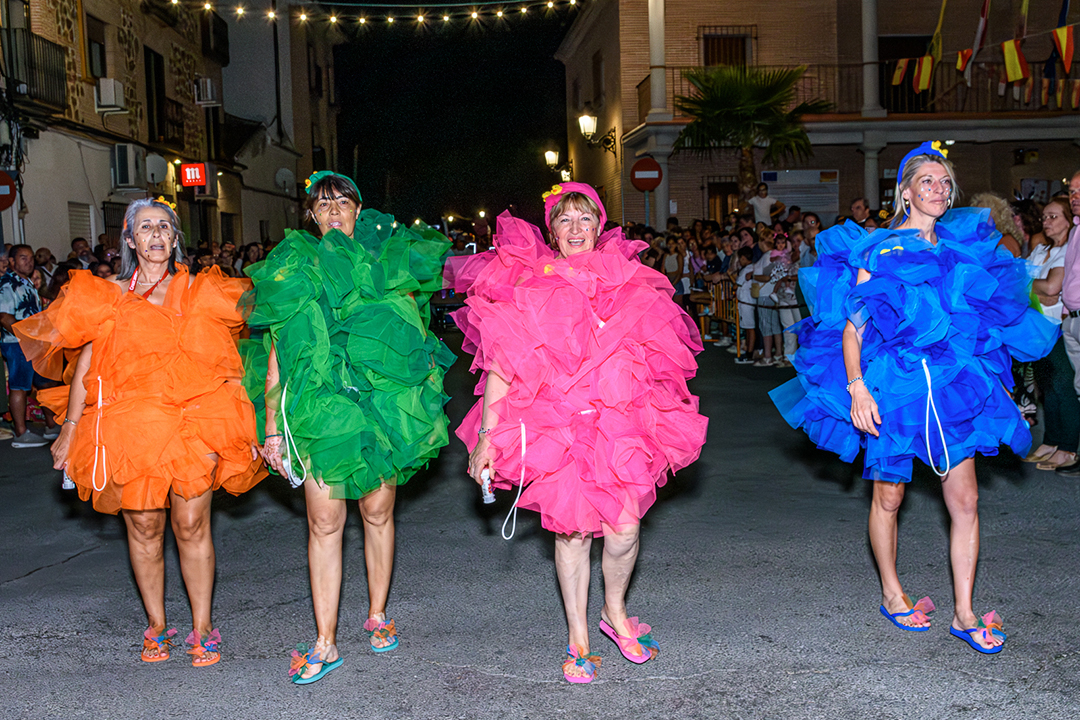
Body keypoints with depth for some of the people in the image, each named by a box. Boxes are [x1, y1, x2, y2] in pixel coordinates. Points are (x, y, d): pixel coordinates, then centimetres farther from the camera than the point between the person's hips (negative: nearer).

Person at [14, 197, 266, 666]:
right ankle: (156, 627, 19)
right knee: (144, 526, 3)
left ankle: (202, 630, 7)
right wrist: (70, 430, 6)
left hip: (193, 422, -1)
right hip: (130, 424, 1)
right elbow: (85, 367, 10)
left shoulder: (200, 292, 10)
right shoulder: (110, 297, 9)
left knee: (191, 525, -3)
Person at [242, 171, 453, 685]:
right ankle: (325, 643, 5)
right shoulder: (293, 270, 5)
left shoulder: (388, 261, 7)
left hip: (383, 404, 1)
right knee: (324, 522, -2)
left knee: (378, 513, 10)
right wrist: (273, 426, -1)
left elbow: (413, 338, 12)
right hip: (320, 406, -1)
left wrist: (418, 400, 4)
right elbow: (276, 353, 4)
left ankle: (377, 616, 28)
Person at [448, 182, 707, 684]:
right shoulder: (524, 283, -1)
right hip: (555, 426, -2)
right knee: (571, 529, 3)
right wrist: (486, 435, -8)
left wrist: (657, 423, 18)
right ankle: (578, 640, 22)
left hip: (618, 423, 2)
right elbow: (499, 364, -3)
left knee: (624, 527, -7)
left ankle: (614, 611, 23)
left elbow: (651, 360, 18)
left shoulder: (626, 283, 8)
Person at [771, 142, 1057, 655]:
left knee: (965, 501, 0)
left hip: (954, 384, 4)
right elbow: (852, 323, -9)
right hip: (893, 385, -4)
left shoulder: (963, 248, 10)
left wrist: (996, 379, 16)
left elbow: (985, 317, 19)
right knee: (888, 498, 9)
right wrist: (857, 387, -18)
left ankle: (964, 614, 11)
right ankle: (891, 595, 29)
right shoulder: (880, 251, -5)